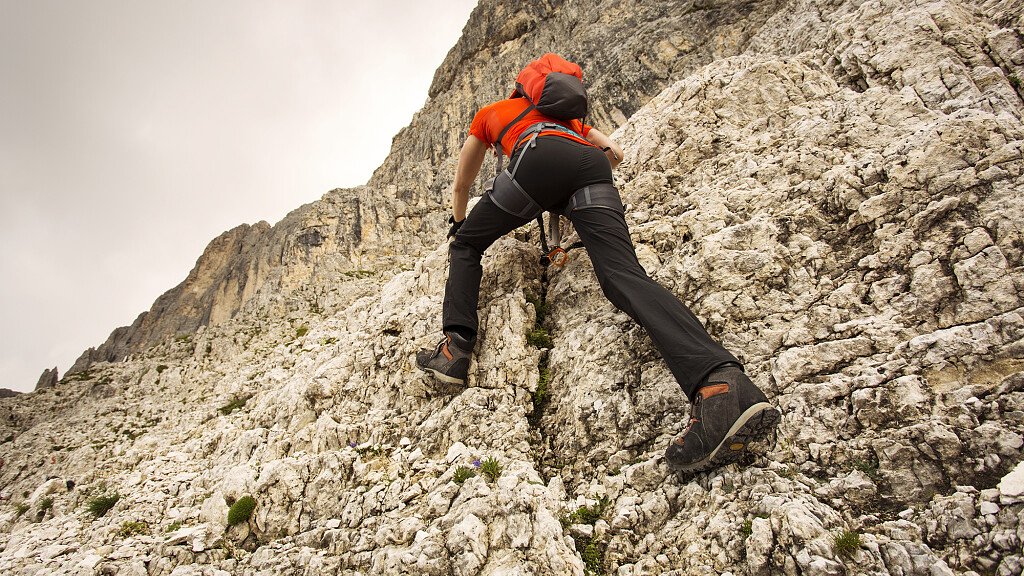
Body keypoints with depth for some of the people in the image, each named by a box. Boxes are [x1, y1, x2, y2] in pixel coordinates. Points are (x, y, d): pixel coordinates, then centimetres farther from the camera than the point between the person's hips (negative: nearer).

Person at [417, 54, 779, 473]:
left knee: (467, 244, 19)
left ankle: (455, 348, 1)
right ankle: (719, 382, -40)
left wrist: (459, 225, 61)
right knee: (625, 276, -18)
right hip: (591, 167, 3)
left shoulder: (488, 113, 40)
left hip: (539, 159, -3)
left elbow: (461, 185, 45)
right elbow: (615, 153, 35)